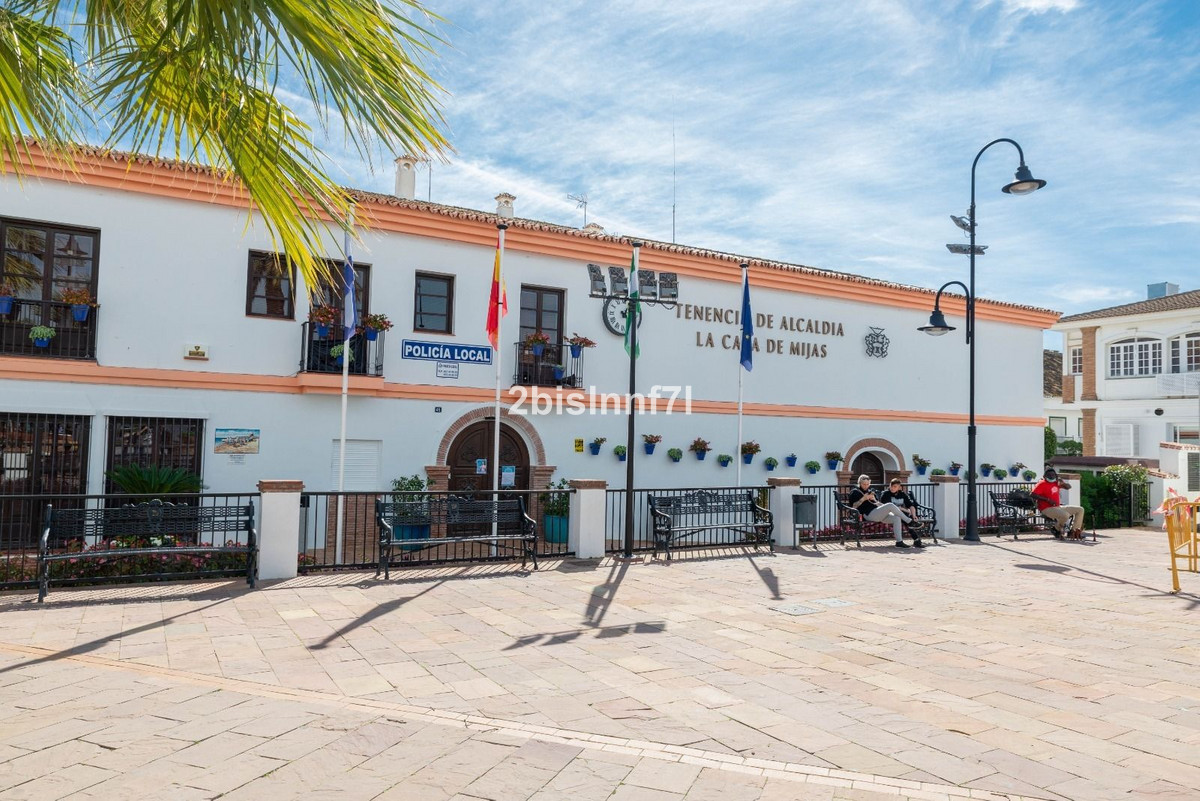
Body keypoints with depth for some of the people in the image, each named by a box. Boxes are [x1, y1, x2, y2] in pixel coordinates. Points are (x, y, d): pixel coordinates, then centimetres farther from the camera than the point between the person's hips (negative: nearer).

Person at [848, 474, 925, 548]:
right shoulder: (855, 492, 9)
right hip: (868, 514, -7)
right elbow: (853, 506, -3)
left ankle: (899, 541, -24)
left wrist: (874, 499, 6)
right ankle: (910, 522, -19)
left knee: (896, 518, -20)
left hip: (877, 512, 7)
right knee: (890, 505, -25)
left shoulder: (870, 491, 30)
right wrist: (863, 499, -12)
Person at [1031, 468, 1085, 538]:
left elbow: (1068, 487, 25)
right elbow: (1032, 494, -22)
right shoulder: (1042, 484, -10)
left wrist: (1063, 483, 0)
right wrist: (1047, 499, -24)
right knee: (1065, 515, -35)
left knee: (1080, 509, 8)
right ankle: (1057, 530, -6)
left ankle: (1074, 531, 7)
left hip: (1058, 507, 9)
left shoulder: (1056, 483, 12)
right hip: (1046, 509, -9)